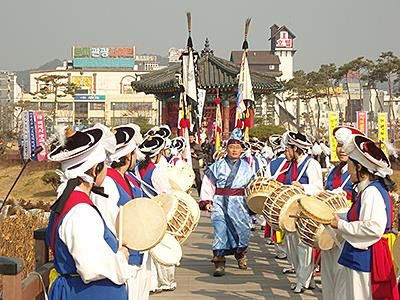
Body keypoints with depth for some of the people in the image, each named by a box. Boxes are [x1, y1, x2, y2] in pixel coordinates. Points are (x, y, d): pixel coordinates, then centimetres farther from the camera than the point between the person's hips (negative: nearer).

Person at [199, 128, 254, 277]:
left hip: (239, 204, 2)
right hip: (220, 203, -2)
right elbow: (208, 184, 5)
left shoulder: (246, 168, 11)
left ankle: (241, 254, 34)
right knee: (220, 230, -13)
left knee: (243, 230, 3)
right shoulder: (218, 166, 6)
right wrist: (206, 201, -3)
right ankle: (219, 263, -9)